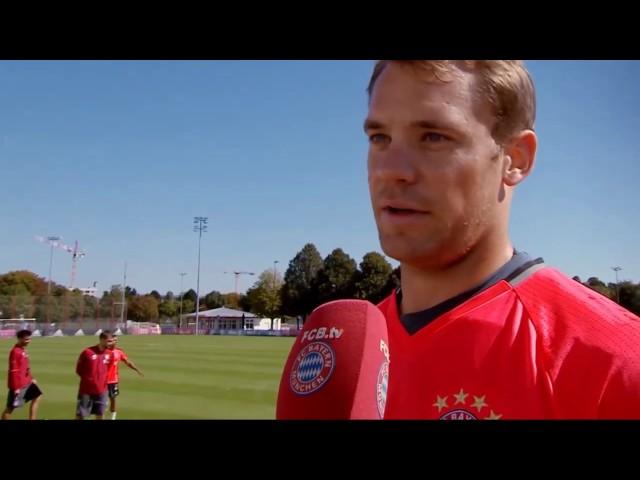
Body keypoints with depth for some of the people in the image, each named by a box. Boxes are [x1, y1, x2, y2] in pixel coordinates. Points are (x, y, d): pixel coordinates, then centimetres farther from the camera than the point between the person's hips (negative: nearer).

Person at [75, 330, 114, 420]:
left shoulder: (109, 354, 0)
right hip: (86, 390, -4)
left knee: (100, 415, 8)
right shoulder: (87, 352, -14)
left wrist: (103, 380, 9)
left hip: (101, 391, 4)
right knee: (80, 415, 2)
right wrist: (87, 378, -3)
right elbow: (78, 370, -3)